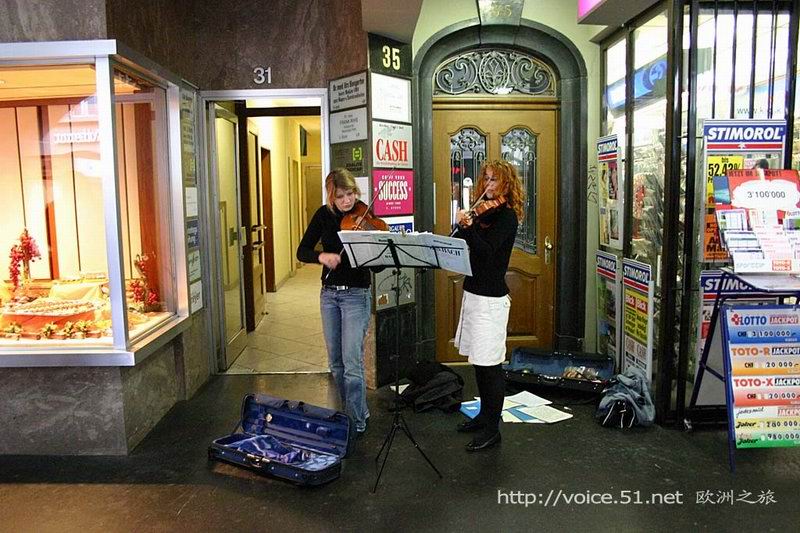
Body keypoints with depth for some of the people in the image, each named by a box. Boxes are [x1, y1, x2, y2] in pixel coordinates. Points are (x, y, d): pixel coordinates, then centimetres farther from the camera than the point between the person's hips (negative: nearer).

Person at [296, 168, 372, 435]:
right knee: (335, 361, 13)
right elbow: (302, 251, -1)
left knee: (352, 362, -9)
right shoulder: (324, 215, 2)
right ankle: (352, 409, 30)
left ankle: (357, 422, 3)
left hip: (356, 294, -5)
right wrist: (322, 256, -21)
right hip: (329, 293, 5)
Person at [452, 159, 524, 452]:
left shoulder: (506, 215, -11)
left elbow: (486, 251, -24)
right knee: (479, 360, 17)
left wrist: (469, 228, -34)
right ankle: (484, 414, 32)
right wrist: (462, 227, -11)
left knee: (489, 363, -2)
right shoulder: (484, 212, 12)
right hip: (473, 293, 8)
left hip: (490, 298, -8)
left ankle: (492, 429, 9)